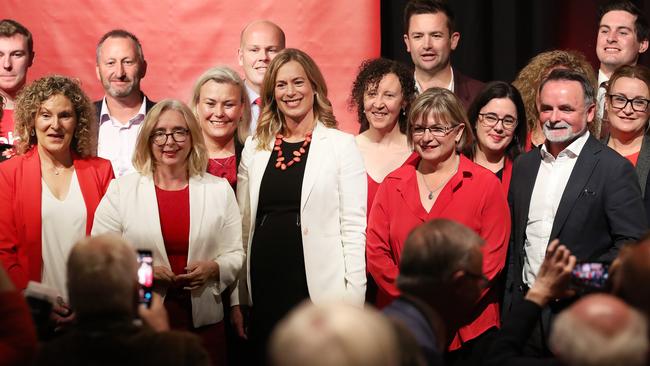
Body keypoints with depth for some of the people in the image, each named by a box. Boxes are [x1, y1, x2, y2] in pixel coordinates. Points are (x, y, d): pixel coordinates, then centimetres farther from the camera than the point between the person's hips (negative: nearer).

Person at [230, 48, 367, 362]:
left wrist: (353, 300, -11)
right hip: (264, 288, 4)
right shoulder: (254, 148, 11)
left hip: (319, 289, -3)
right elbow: (243, 225, 12)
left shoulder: (341, 145, -1)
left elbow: (353, 227, -4)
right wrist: (237, 299, 8)